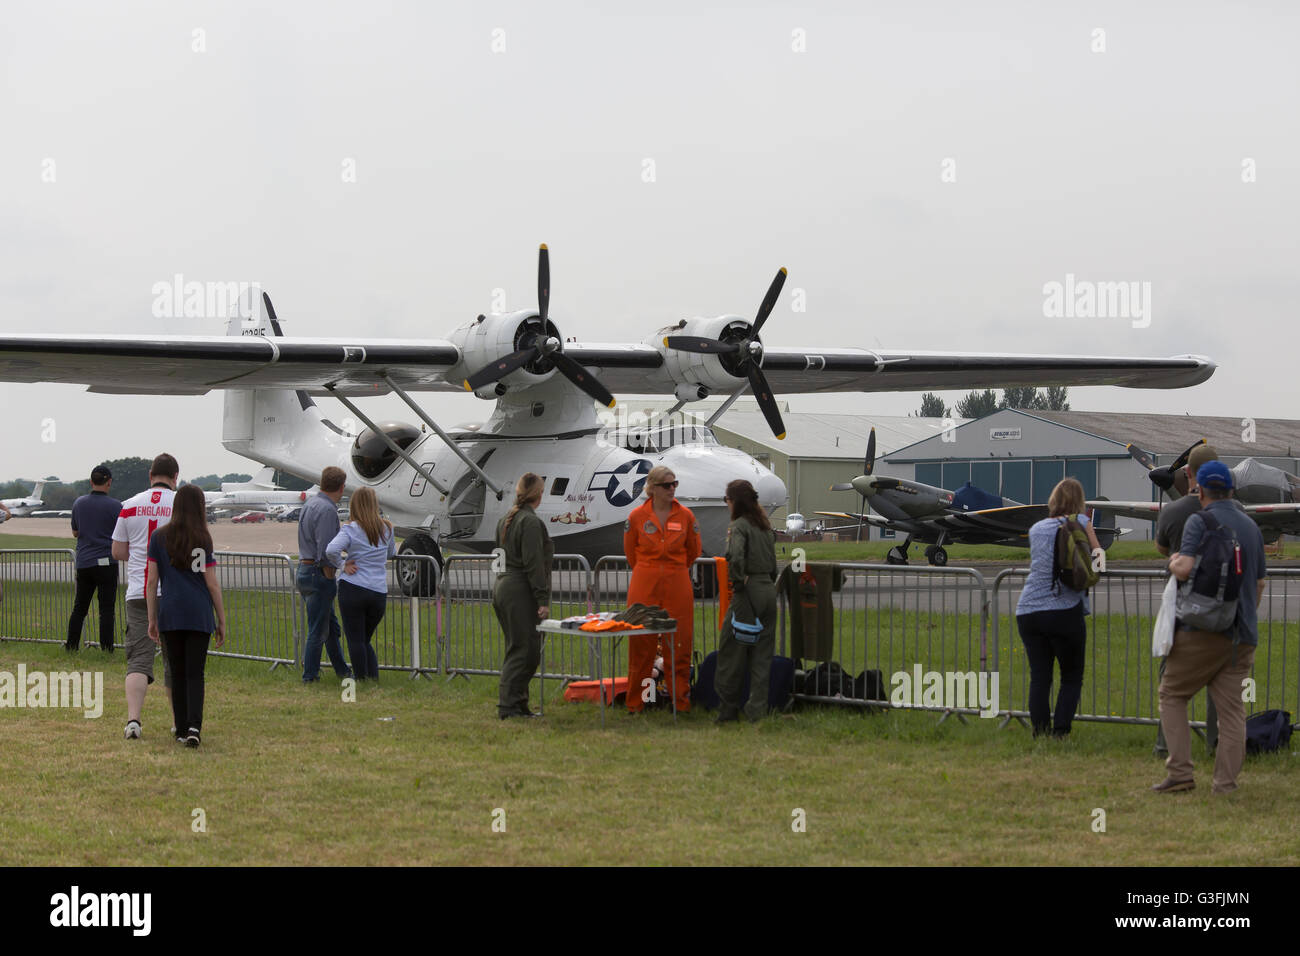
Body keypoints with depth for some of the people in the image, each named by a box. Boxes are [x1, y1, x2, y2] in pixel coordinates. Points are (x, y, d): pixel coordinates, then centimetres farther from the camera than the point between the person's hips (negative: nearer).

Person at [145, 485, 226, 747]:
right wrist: (222, 620, 7)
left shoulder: (159, 538, 3)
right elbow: (212, 583, 1)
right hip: (199, 614, -1)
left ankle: (182, 729, 13)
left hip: (170, 614, 1)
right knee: (195, 673, 0)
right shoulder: (203, 540, 0)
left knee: (177, 673, 11)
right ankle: (194, 725, -17)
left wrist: (152, 619, 9)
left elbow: (152, 580, 3)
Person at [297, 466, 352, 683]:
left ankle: (342, 669, 27)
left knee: (331, 625, 18)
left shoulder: (310, 503, 13)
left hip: (304, 569, 10)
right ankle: (309, 675, 5)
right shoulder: (327, 510, -18)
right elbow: (326, 551, -22)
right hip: (318, 574, -10)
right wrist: (330, 580, -13)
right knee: (318, 630, -1)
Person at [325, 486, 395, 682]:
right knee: (365, 640, 17)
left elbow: (331, 550, -20)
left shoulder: (350, 529, -5)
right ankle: (374, 678, 7)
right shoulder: (387, 528, 7)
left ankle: (362, 680, 2)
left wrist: (342, 564, -4)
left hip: (353, 589, -4)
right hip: (379, 592, 4)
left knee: (355, 640, 3)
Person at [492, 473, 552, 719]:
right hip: (521, 591, -9)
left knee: (517, 649, 14)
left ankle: (518, 704, 15)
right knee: (524, 650, -6)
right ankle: (508, 706, -8)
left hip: (502, 587, 10)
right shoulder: (531, 522, -14)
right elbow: (534, 564, -18)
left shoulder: (505, 520, 15)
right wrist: (543, 600, -17)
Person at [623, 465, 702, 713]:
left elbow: (693, 551, 15)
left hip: (677, 586, 1)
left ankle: (681, 702, 9)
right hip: (644, 587, -1)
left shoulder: (685, 516, 1)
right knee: (640, 645, 2)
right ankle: (635, 704, 10)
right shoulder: (637, 516, -2)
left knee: (679, 646, 1)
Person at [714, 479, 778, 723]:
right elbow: (773, 563, 15)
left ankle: (728, 708, 9)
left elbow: (736, 556, -27)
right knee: (762, 652, 8)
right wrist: (768, 583, 18)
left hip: (748, 593, -7)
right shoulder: (765, 526, 13)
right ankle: (758, 709, 7)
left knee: (732, 650, 4)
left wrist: (738, 581, -14)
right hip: (769, 590, 7)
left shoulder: (738, 526, -10)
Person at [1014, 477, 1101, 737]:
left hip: (1027, 612, 4)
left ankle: (1040, 733, 1)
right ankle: (1060, 731, -4)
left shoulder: (1035, 529, 16)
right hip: (1065, 610, -3)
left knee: (1039, 677, 6)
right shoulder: (1081, 523, 5)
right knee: (1072, 677, 7)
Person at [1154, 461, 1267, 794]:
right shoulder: (1252, 527, 14)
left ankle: (1180, 772, -2)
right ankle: (1226, 785, 0)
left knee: (1172, 695, 7)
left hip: (1203, 629, -6)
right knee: (1231, 708, 4)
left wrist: (1173, 563, 2)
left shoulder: (1199, 521, -7)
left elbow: (1185, 569, -20)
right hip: (1242, 635, 6)